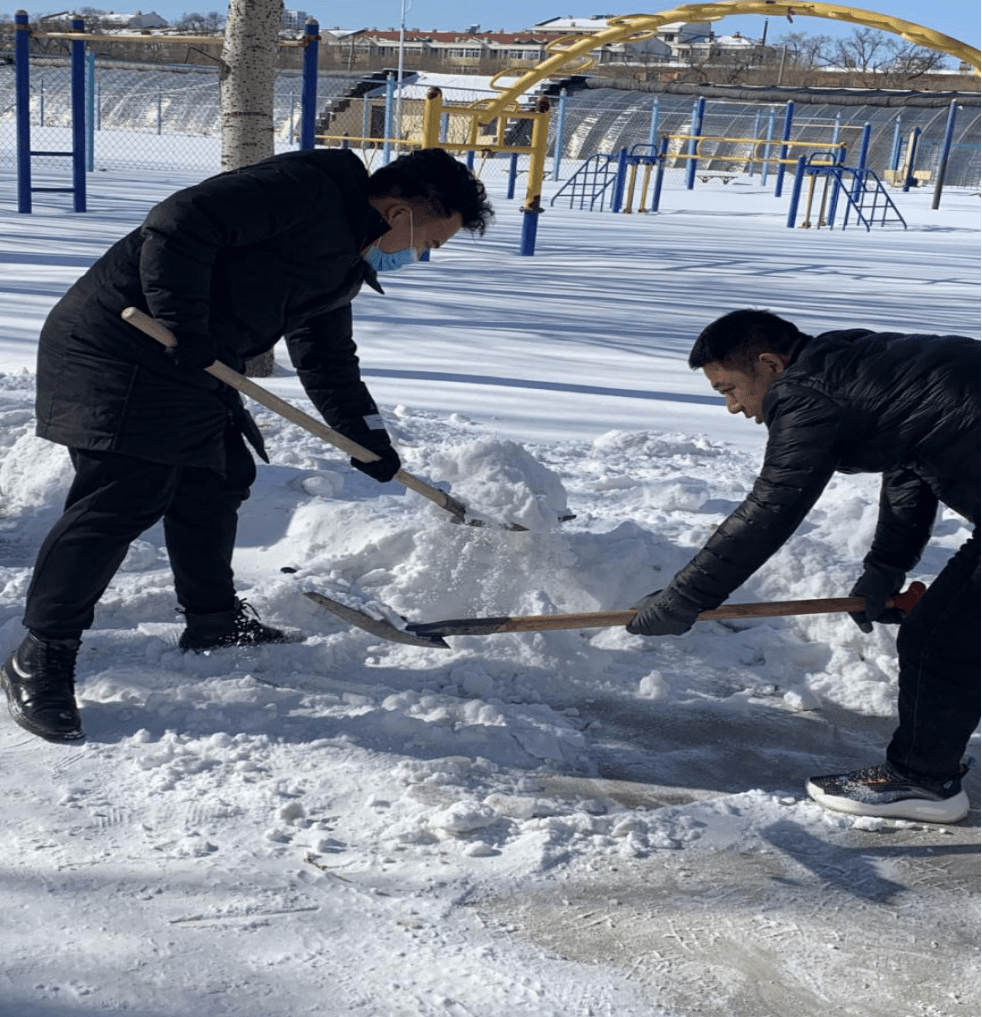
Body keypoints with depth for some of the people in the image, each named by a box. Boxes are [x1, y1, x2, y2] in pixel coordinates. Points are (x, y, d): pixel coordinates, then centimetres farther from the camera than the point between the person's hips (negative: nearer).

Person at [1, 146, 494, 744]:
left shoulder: (342, 266, 14)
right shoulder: (303, 190, -18)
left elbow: (328, 359, 24)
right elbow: (177, 226, -25)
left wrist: (366, 435, 21)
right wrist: (187, 330, -24)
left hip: (192, 365, 10)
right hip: (116, 351, -10)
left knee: (217, 481, 15)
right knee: (123, 498, -12)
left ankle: (215, 621, 32)